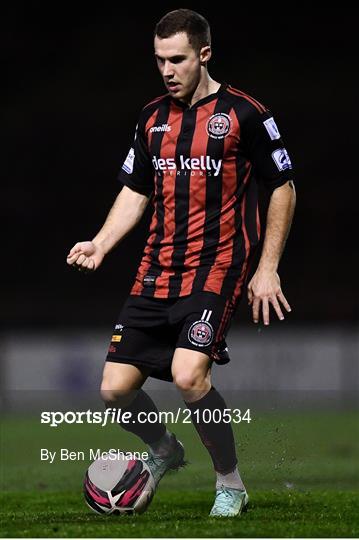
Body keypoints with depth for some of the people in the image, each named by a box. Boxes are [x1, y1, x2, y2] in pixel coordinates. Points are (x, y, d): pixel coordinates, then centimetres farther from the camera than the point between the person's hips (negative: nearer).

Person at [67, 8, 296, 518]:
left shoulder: (244, 113, -5)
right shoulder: (152, 117, 12)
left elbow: (282, 189, 0)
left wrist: (267, 269, -4)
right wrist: (100, 244, 3)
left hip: (216, 268, -6)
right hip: (156, 274, 6)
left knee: (189, 375, -26)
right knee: (116, 389, -2)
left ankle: (230, 483, -4)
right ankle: (164, 451, 31)